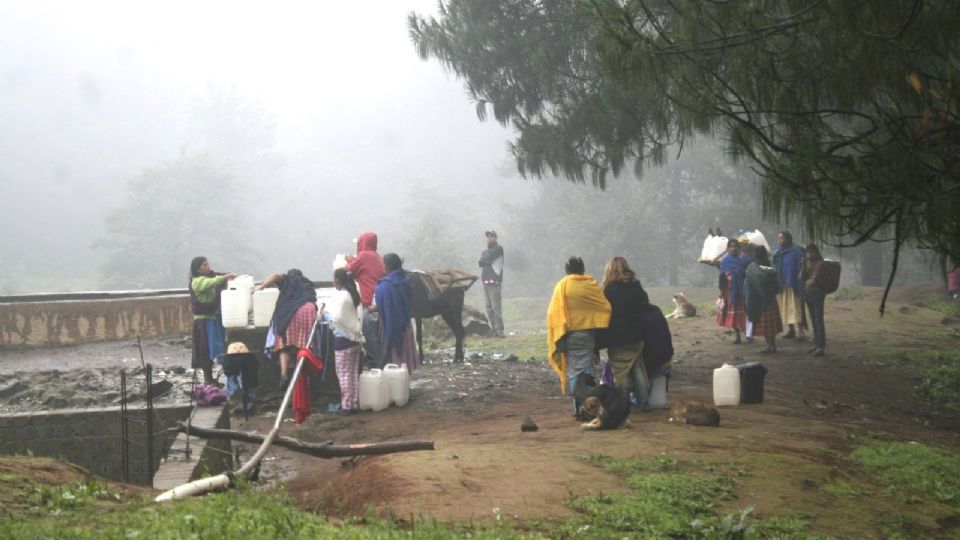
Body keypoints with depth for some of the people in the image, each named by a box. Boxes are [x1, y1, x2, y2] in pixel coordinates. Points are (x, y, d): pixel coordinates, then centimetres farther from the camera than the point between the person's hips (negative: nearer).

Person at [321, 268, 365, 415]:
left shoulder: (340, 296, -15)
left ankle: (346, 406, -1)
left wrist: (325, 314, -5)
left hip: (343, 339, -8)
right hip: (356, 337, 8)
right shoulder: (355, 294, 11)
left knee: (344, 374, -3)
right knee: (354, 373, 11)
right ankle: (354, 404, 15)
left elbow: (337, 317, -22)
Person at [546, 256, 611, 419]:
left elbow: (553, 313, -8)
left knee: (574, 371, 3)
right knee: (587, 369, 12)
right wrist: (598, 328, 10)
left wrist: (557, 337, -2)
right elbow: (606, 307, -3)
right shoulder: (592, 285, 0)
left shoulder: (562, 286, -4)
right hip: (590, 332, 2)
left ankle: (579, 408, -4)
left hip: (571, 334, -2)